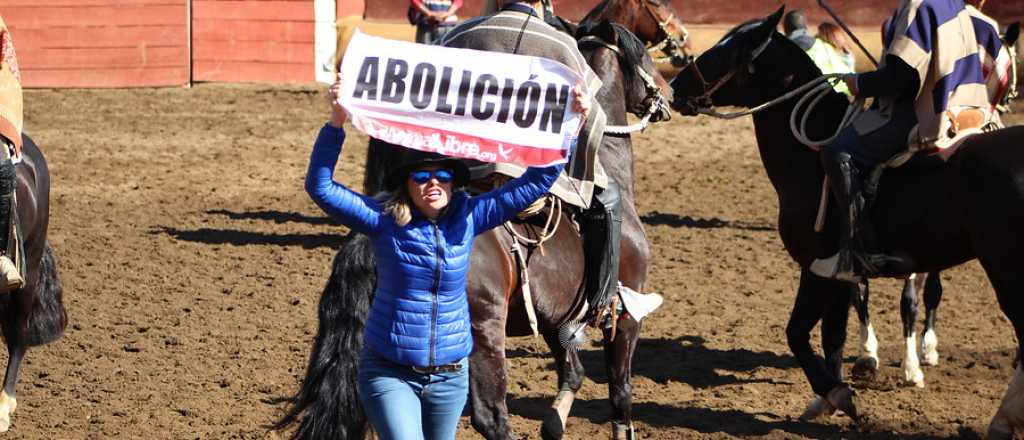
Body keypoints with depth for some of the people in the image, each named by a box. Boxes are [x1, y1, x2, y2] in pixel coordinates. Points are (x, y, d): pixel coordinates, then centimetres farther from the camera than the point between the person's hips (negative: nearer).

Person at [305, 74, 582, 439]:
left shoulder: (467, 218, -3)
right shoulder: (384, 221, -10)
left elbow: (537, 182, -1)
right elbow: (319, 186, -19)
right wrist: (336, 123, -31)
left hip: (449, 375, 4)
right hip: (389, 371, -4)